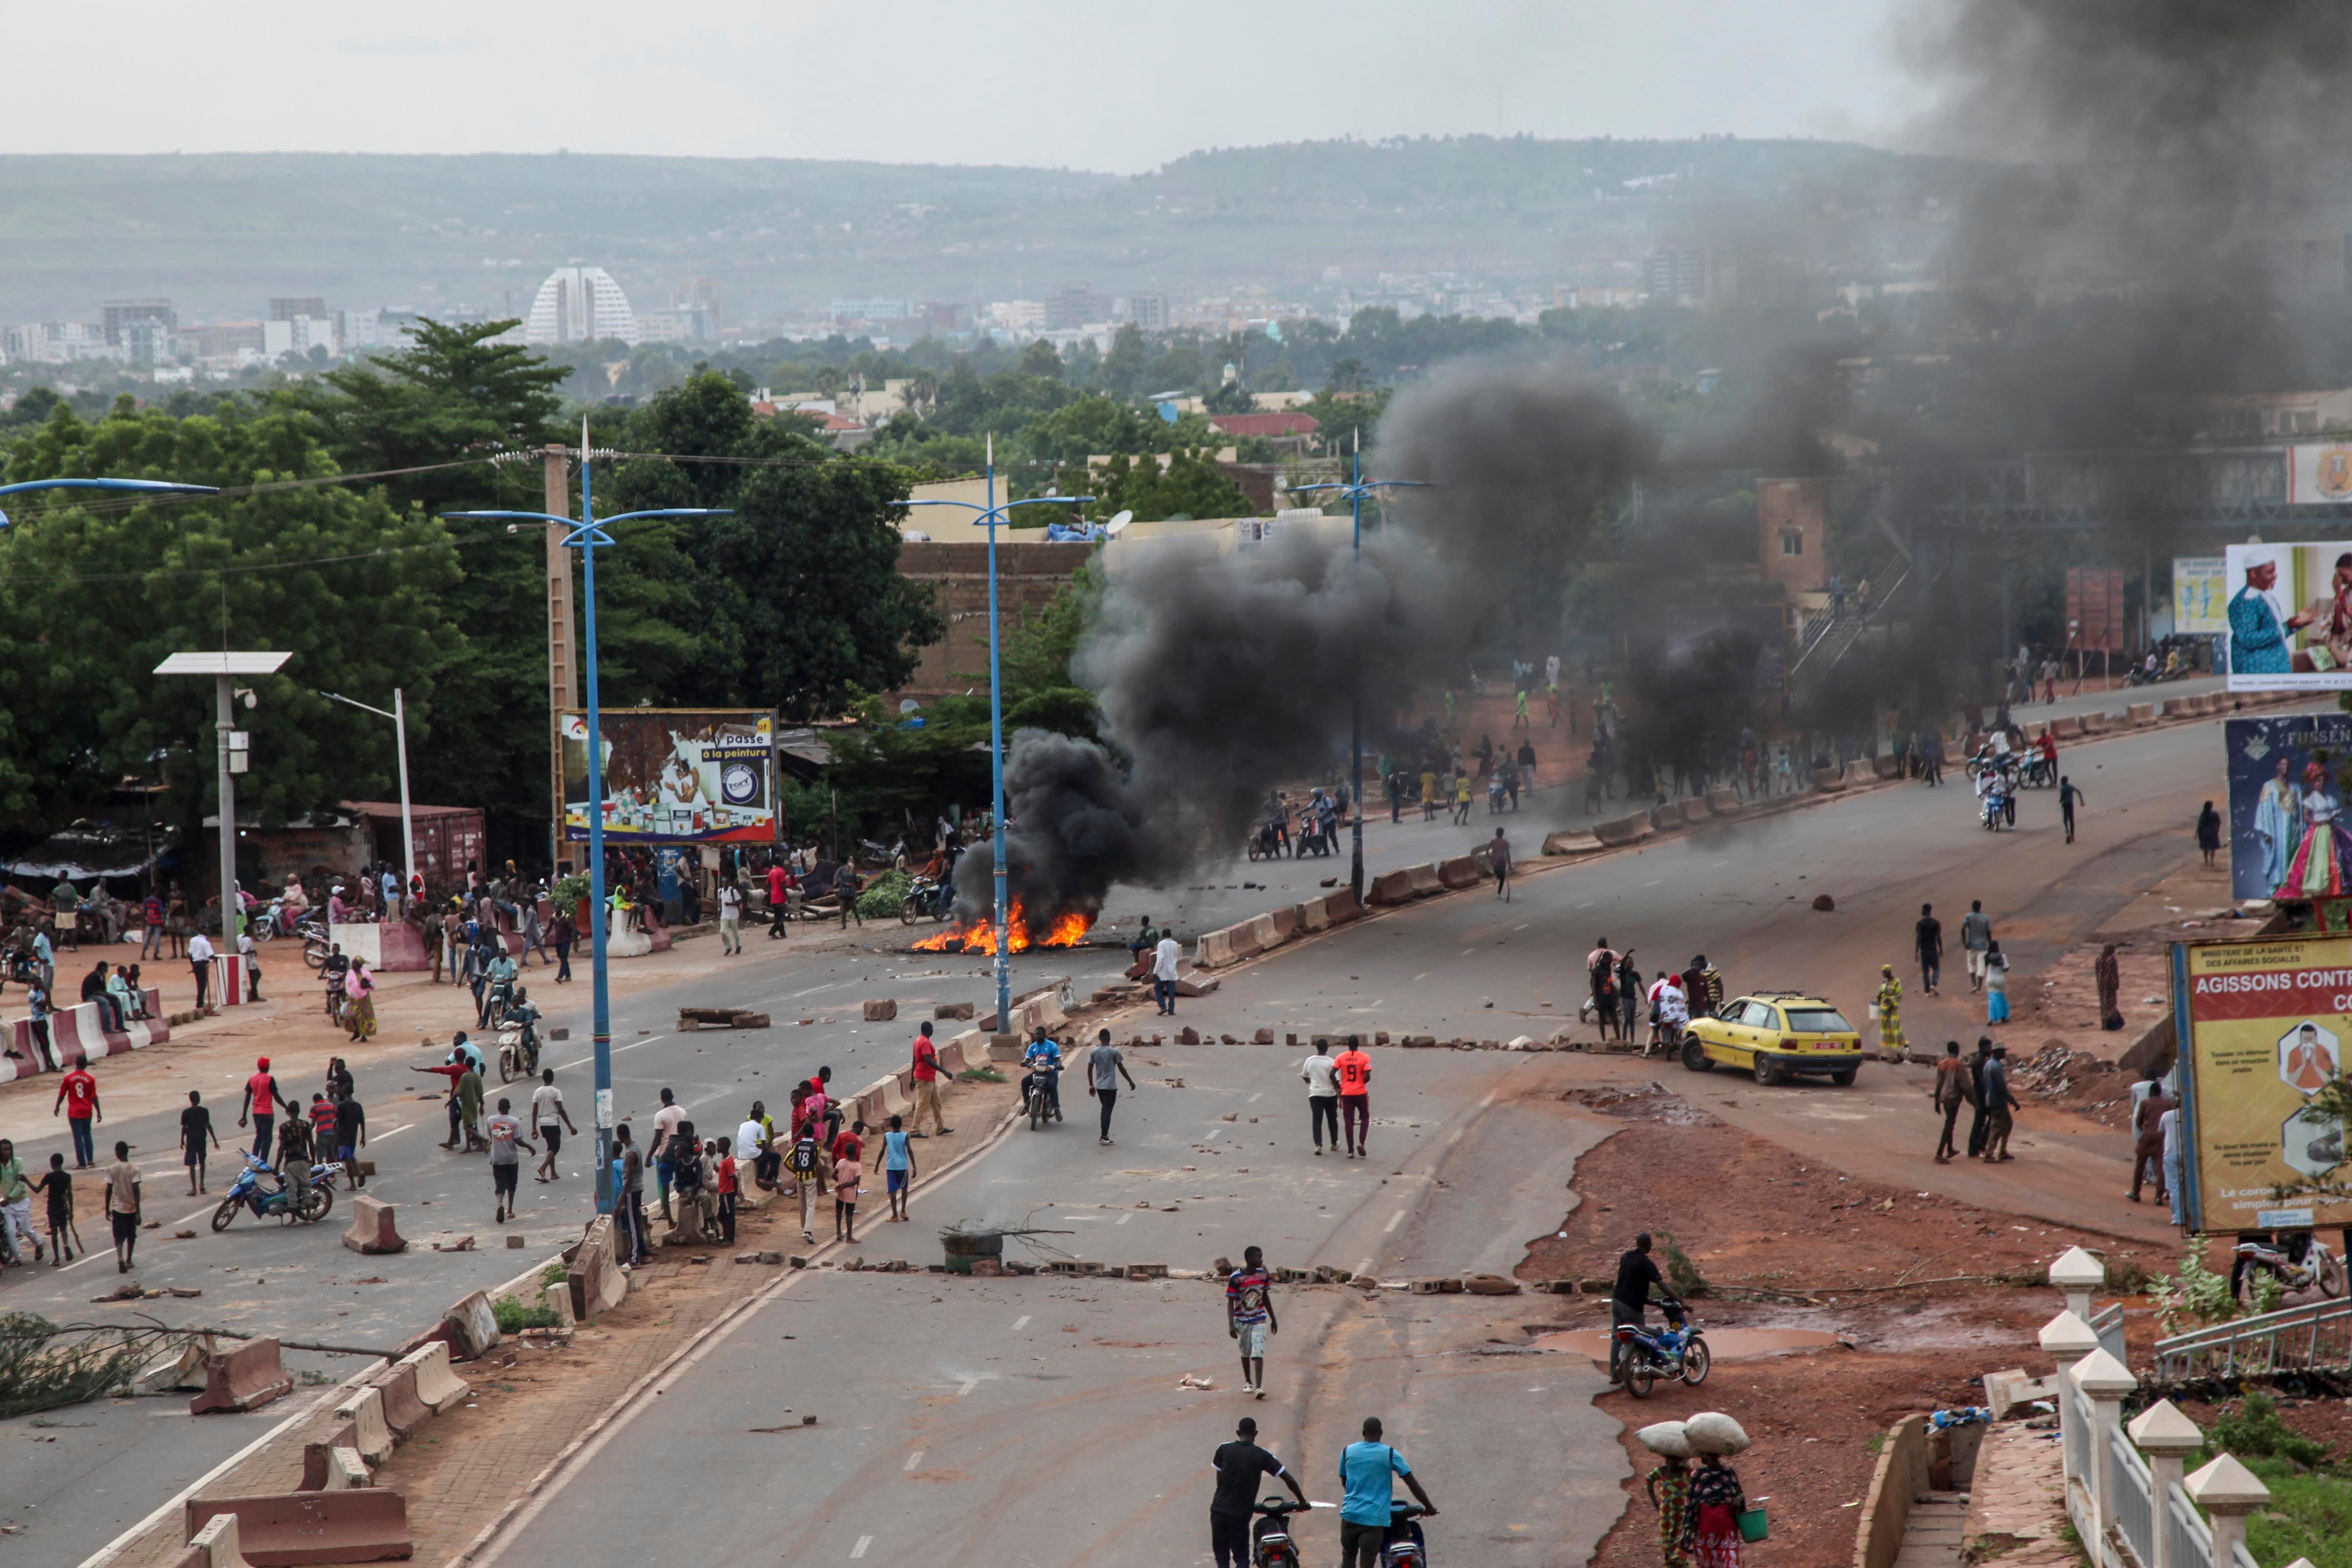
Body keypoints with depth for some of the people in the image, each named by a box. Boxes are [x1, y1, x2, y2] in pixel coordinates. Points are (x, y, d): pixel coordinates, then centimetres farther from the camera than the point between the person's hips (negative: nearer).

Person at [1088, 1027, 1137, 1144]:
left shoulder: (1094, 1052, 1)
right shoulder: (1114, 1052, -11)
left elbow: (1090, 1070, 4)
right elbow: (1121, 1069, -7)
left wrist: (1091, 1085, 14)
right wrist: (1130, 1081, 4)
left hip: (1099, 1086, 5)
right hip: (1111, 1086, -5)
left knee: (1105, 1109, 20)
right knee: (1108, 1110, -3)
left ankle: (1105, 1134, 24)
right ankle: (1104, 1137, -7)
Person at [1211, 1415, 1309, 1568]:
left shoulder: (1224, 1449, 0)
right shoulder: (1262, 1456, -3)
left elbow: (1219, 1479, 7)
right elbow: (1289, 1479, -1)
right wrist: (1302, 1501, 12)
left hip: (1219, 1509, 2)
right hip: (1240, 1514, -2)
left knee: (1222, 1555, 14)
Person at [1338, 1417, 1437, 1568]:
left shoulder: (1348, 1452, 5)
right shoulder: (1390, 1454, -4)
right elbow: (1412, 1483, -2)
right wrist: (1429, 1507, 9)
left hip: (1350, 1515, 3)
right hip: (1374, 1518, -3)